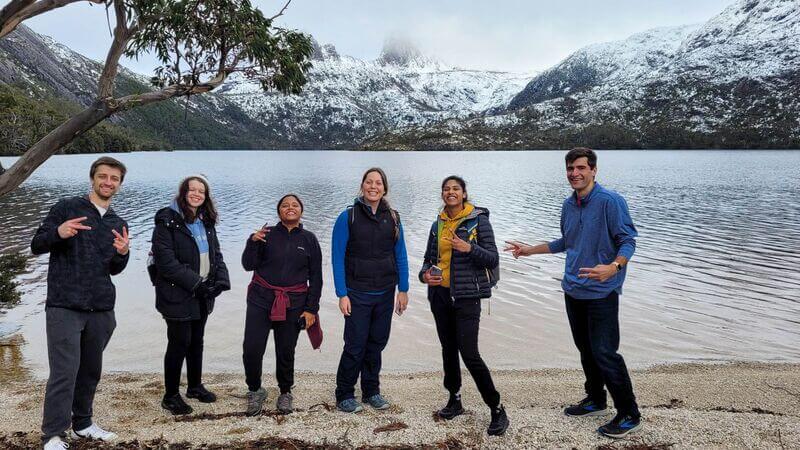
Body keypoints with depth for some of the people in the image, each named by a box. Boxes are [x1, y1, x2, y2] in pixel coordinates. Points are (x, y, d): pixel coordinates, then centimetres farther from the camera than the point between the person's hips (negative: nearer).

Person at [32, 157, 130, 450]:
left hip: (101, 310, 5)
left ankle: (83, 423, 28)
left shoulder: (118, 224, 15)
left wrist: (123, 254, -5)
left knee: (91, 371, 12)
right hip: (64, 307, -5)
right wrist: (58, 233, -22)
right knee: (64, 373, -8)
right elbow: (36, 246, -1)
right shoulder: (66, 208, 1)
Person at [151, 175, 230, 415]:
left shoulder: (206, 222, 12)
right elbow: (166, 260, -19)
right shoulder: (167, 221, -12)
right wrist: (195, 282, -20)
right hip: (177, 295, -7)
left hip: (203, 295, 7)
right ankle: (171, 395, 13)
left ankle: (195, 386, 33)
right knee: (179, 343, 0)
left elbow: (216, 254, 11)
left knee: (197, 341, 17)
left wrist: (221, 279, -6)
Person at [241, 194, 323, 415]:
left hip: (293, 303, 0)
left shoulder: (309, 239, 4)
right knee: (252, 348, -7)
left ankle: (285, 393, 29)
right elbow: (248, 265, -1)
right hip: (261, 299, 0)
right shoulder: (267, 234, 2)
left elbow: (316, 277, 6)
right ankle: (255, 391, 17)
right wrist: (252, 242, -18)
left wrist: (311, 309, 1)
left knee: (286, 351, 6)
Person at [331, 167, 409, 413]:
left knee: (377, 343, 12)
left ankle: (371, 391, 27)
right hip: (357, 294, -4)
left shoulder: (393, 217, 5)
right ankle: (344, 396, 14)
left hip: (385, 293, 4)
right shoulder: (348, 217, -6)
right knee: (355, 346, -2)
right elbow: (338, 258, -6)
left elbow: (401, 255, 8)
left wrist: (403, 290, 4)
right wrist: (342, 294, -10)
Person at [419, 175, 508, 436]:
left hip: (466, 296, -6)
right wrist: (425, 275, -7)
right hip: (440, 294, 6)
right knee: (448, 349, 14)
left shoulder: (478, 220, -6)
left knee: (469, 354, -10)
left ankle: (497, 411, 2)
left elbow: (493, 259, -9)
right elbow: (429, 258, 15)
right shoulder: (438, 224, 9)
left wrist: (470, 248, -26)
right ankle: (455, 401, 30)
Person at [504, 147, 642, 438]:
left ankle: (629, 415, 6)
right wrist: (530, 250, 25)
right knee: (585, 349, 16)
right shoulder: (568, 205, 10)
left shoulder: (610, 201, -13)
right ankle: (595, 400, 32)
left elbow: (628, 240, -14)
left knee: (604, 353, -8)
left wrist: (613, 267, -33)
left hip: (601, 292, -7)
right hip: (573, 290, 7)